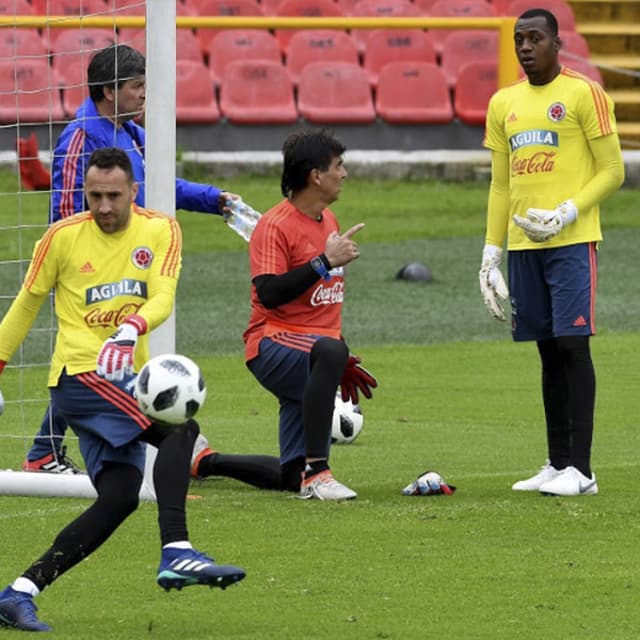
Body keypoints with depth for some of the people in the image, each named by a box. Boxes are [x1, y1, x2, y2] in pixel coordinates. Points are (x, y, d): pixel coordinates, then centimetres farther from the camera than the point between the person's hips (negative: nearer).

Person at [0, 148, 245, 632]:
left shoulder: (160, 231, 3)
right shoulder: (63, 238, -3)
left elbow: (162, 298, -11)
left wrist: (131, 330, -32)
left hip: (124, 381, 5)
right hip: (79, 375, -5)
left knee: (119, 498, -4)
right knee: (180, 427, -25)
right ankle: (176, 553, -34)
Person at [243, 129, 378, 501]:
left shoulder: (328, 219, 16)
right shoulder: (275, 225, -11)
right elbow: (269, 294, -24)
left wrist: (344, 361, 27)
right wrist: (325, 261, -26)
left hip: (314, 343, 9)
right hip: (274, 343, -9)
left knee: (292, 479, 4)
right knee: (329, 351, -43)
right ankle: (316, 471, -42)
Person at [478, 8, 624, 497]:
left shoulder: (584, 94, -3)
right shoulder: (504, 104, 15)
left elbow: (613, 172, -4)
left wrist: (568, 213, -16)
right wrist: (491, 251, 14)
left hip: (572, 241, -6)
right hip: (523, 245, 6)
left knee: (572, 343, -11)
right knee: (548, 349, 7)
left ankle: (581, 469, -12)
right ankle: (557, 463, 10)